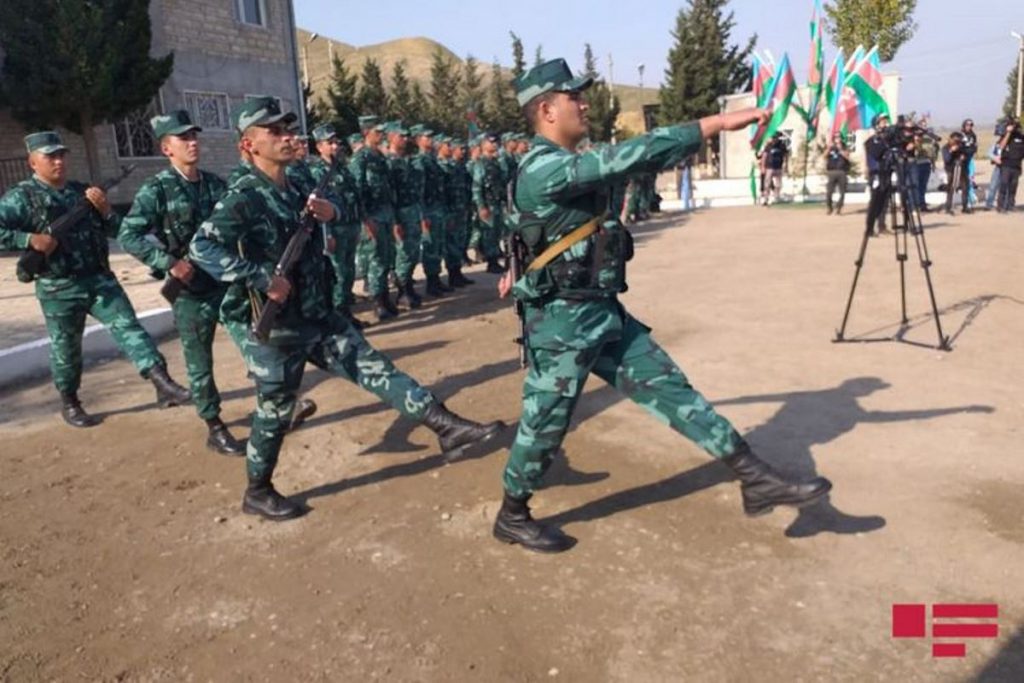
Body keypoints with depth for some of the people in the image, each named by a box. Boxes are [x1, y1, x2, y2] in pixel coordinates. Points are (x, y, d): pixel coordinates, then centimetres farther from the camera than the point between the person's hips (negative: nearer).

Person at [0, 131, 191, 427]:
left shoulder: (82, 191, 11)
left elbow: (115, 231, 11)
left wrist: (105, 209, -8)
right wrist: (30, 239, -21)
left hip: (100, 279, 3)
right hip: (58, 289, -3)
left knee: (128, 326, -10)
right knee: (66, 348, 9)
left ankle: (163, 383, -17)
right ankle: (69, 404, 27)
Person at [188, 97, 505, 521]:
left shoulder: (296, 189, 8)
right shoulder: (243, 198, -15)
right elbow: (201, 248, -27)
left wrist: (331, 212, 0)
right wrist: (261, 278, -29)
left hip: (317, 317, 7)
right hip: (273, 329, -7)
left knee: (375, 368, 1)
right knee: (275, 410, 7)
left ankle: (448, 429, 2)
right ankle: (257, 493, 28)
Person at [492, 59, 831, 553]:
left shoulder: (567, 166, 12)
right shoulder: (541, 170, -19)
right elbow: (627, 158, -29)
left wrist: (524, 268, 33)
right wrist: (715, 123, -29)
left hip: (605, 313, 9)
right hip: (564, 323, -9)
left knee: (671, 389, 7)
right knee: (544, 426, 6)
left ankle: (757, 479, 12)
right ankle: (512, 517, 28)